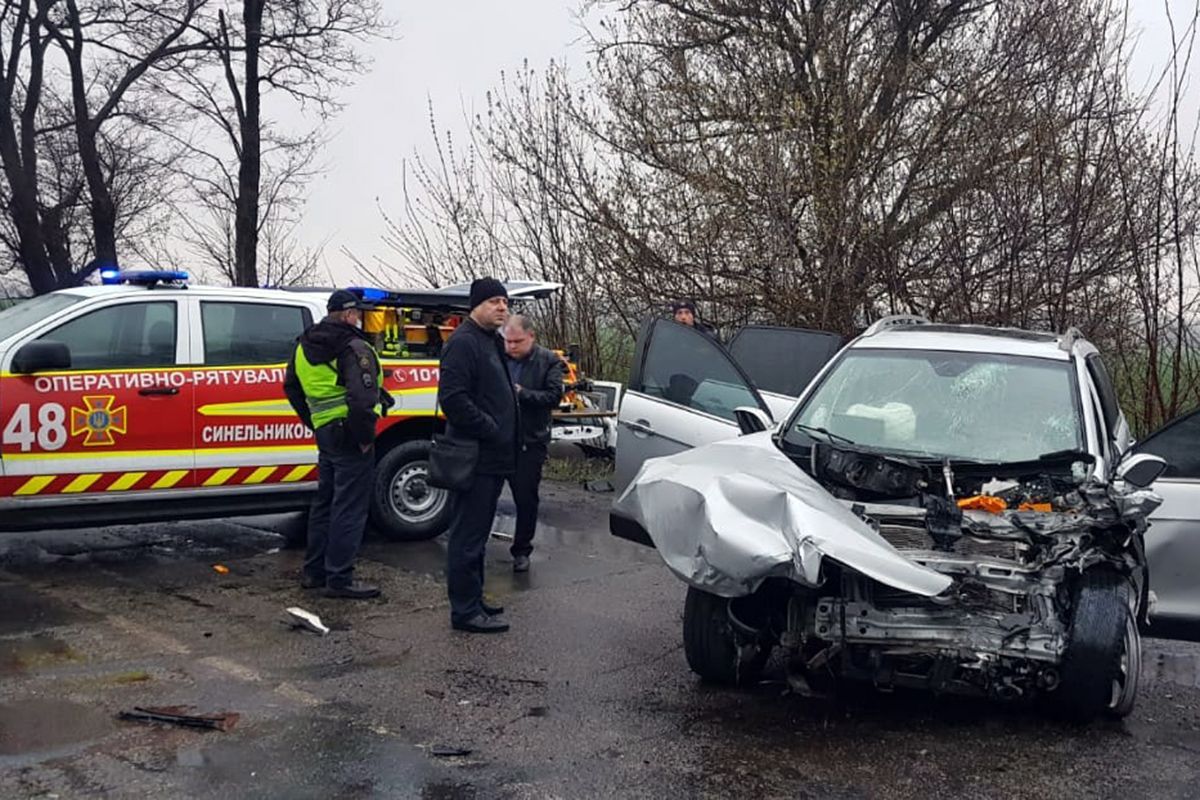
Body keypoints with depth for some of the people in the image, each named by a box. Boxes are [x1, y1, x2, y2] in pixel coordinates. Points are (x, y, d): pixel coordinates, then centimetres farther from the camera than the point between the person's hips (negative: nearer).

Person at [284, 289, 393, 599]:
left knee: (325, 501, 20)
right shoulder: (353, 348, -16)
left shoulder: (305, 346, 13)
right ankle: (339, 579, 2)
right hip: (349, 434, -9)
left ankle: (314, 571, 27)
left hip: (325, 432, 9)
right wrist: (365, 437, -16)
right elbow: (362, 397, -26)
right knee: (349, 508, -2)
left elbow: (292, 387, 22)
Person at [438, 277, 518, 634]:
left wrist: (505, 437, 17)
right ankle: (465, 611, 2)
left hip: (492, 457, 10)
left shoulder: (491, 341, 18)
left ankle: (472, 600, 28)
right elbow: (453, 398, -24)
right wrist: (491, 430, -20)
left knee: (476, 533, 18)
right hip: (475, 457, -10)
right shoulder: (463, 342, -14)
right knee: (468, 535, -4)